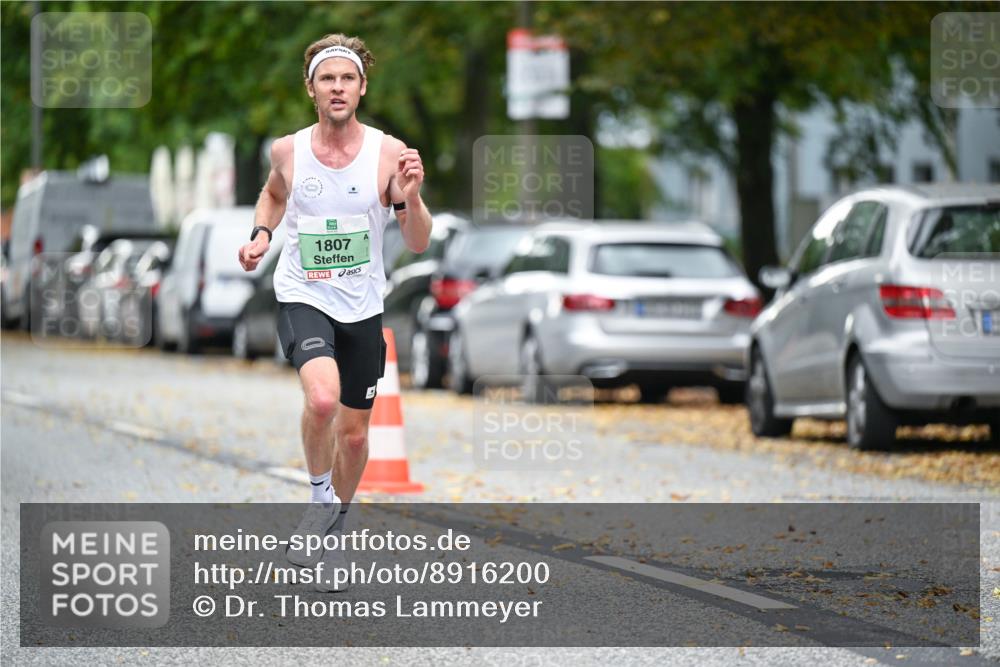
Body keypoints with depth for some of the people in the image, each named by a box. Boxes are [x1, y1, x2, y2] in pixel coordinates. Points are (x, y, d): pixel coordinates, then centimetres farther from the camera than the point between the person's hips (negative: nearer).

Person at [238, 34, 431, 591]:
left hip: (362, 306, 1)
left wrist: (411, 195, -25)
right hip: (303, 296, -1)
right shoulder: (288, 151, -6)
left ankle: (331, 533, 37)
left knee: (354, 433, 12)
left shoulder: (389, 153, -10)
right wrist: (261, 235, 2)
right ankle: (320, 497, -5)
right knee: (323, 398, -30)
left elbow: (420, 244, -7)